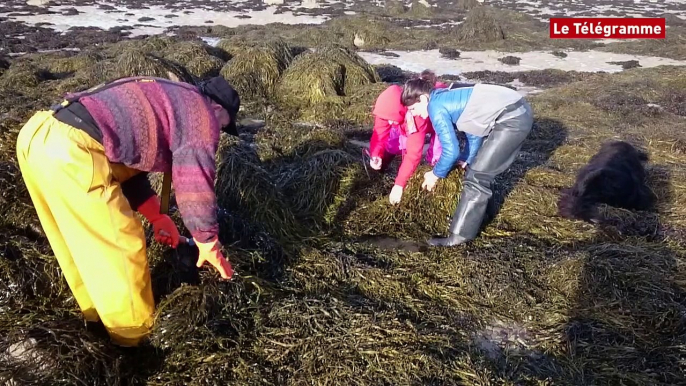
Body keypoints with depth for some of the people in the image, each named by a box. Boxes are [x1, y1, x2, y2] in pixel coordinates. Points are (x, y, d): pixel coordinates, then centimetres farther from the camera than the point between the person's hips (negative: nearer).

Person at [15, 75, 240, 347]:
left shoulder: (161, 98, 30)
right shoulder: (200, 114, 3)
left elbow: (127, 161, 32)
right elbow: (194, 183, -2)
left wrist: (157, 217, 33)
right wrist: (208, 244, 9)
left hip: (37, 133, 10)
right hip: (72, 151, -10)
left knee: (80, 240, 25)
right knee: (121, 246, 6)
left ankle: (97, 312, 46)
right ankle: (135, 335, 25)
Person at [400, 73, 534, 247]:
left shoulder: (436, 106, -11)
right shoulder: (449, 96, 17)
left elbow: (451, 150, -11)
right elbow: (474, 130, 24)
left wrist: (436, 174, 5)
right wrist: (466, 161, 26)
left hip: (513, 119, -10)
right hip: (517, 111, 10)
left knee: (477, 176, -7)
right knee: (481, 169, 22)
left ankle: (460, 235, -3)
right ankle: (480, 211, 36)